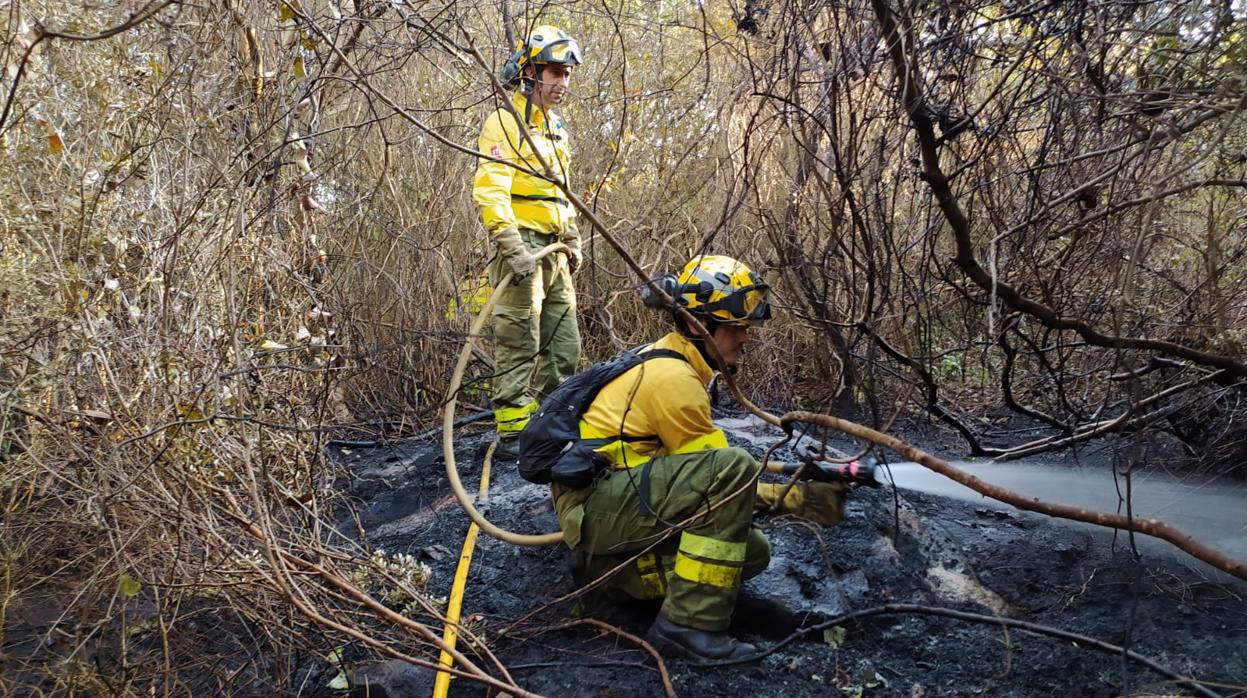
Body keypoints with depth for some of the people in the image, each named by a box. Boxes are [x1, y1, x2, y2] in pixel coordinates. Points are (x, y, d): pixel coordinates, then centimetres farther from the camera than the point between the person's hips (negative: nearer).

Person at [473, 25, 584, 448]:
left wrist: (572, 239, 22)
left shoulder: (555, 128, 20)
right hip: (522, 247, -9)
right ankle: (514, 431, -2)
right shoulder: (505, 123, -8)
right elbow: (490, 188, -18)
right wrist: (510, 244, -26)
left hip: (554, 251, 9)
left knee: (564, 345, 11)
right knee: (519, 343, -7)